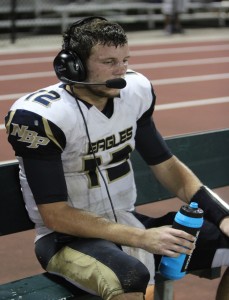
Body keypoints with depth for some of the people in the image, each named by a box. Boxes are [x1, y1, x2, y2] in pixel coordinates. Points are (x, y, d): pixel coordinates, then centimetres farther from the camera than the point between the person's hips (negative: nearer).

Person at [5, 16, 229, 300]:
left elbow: (166, 166, 8)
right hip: (67, 237, -7)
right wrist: (141, 238, -26)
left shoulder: (134, 91, -1)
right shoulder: (40, 116, -20)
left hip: (128, 223, 7)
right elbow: (55, 216, -20)